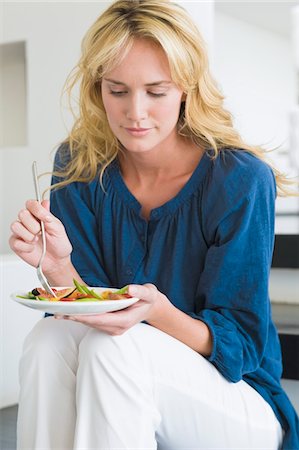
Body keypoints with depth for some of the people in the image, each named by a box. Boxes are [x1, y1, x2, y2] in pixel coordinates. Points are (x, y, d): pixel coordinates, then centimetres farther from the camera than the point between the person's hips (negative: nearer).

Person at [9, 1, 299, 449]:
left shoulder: (241, 180, -16)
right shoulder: (79, 168, -4)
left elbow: (241, 343, -14)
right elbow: (87, 314, -4)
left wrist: (157, 311, -34)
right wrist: (60, 266, -26)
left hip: (243, 407, -3)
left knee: (114, 349, -31)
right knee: (48, 339, -27)